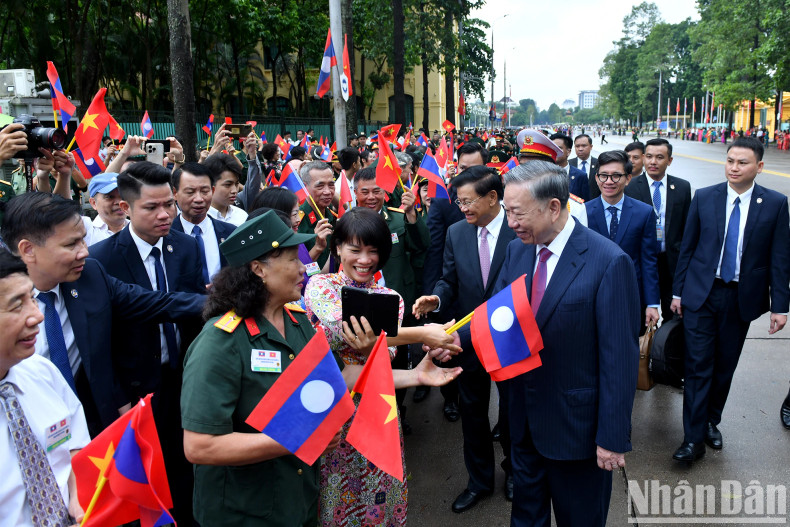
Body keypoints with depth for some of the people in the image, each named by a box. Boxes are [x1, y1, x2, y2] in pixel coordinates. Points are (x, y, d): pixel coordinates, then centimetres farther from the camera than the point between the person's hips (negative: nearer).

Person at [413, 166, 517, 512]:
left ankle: (513, 471, 44)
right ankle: (479, 480, 35)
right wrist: (437, 298, -18)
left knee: (512, 410, 17)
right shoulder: (456, 233, -1)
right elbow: (449, 280, 4)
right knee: (472, 410, 15)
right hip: (467, 338, 3)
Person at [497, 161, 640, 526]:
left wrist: (613, 438, -18)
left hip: (576, 424, -5)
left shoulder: (609, 263, -22)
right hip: (525, 416, 6)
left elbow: (620, 358, -21)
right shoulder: (517, 251, -1)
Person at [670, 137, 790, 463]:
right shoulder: (704, 197, -1)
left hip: (743, 298, 1)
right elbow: (687, 247, 3)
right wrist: (678, 291, 3)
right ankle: (694, 438, 4)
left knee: (725, 365, 12)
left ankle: (711, 422, 32)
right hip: (701, 293, 0)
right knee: (698, 365, -2)